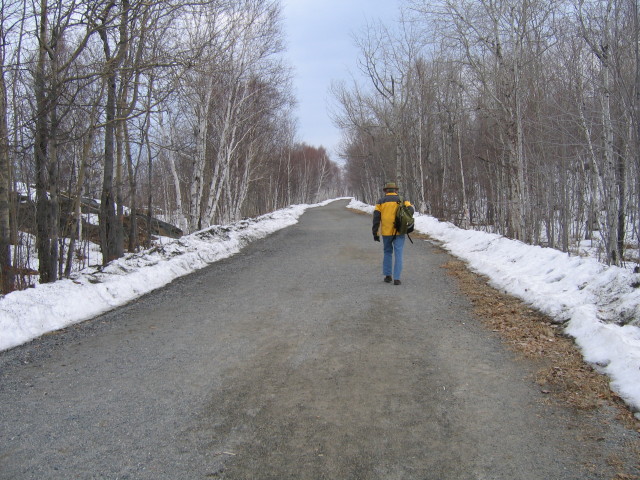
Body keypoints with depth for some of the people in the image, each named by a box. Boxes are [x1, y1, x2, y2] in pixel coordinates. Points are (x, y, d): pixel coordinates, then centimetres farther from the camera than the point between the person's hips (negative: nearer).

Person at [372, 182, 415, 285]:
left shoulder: (381, 201, 6)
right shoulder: (402, 200, 5)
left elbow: (376, 217, -1)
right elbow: (411, 209, -11)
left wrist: (375, 233, 1)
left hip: (386, 232, 1)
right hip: (399, 232, -1)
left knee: (387, 253, 18)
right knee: (398, 254, 2)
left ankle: (388, 276, 18)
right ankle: (396, 278, -3)